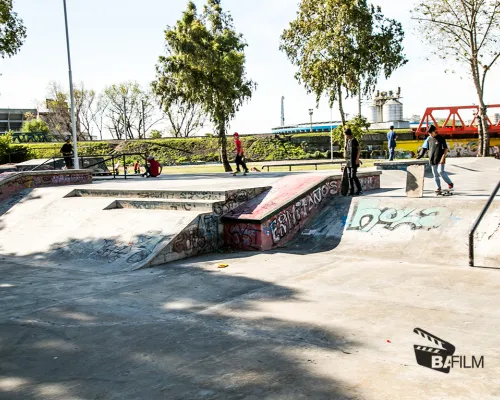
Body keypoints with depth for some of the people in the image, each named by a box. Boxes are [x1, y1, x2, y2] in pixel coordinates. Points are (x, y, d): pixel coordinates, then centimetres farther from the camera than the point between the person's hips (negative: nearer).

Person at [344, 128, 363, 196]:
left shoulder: (354, 140, -8)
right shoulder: (347, 141, 15)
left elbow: (359, 149, -11)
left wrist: (357, 159, -15)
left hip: (353, 162, -8)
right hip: (348, 162, 8)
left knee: (353, 176, -9)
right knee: (349, 177, 6)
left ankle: (359, 190, 1)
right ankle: (351, 191, 11)